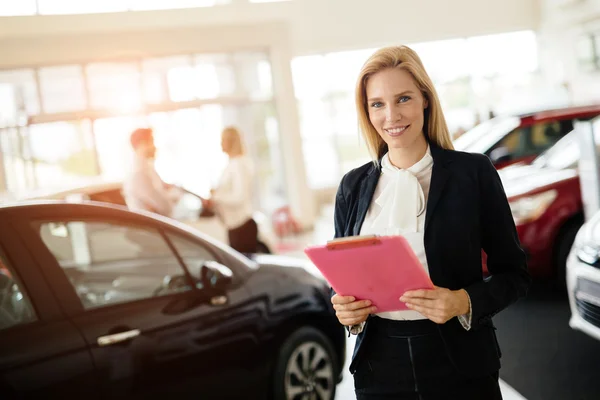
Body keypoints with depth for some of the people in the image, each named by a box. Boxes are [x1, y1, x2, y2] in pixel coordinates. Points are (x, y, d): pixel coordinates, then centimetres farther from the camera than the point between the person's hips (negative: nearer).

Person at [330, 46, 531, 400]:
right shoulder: (353, 186, 3)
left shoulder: (474, 172, -5)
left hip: (461, 369, -2)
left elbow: (515, 273, -2)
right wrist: (345, 308, -10)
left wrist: (463, 302, -19)